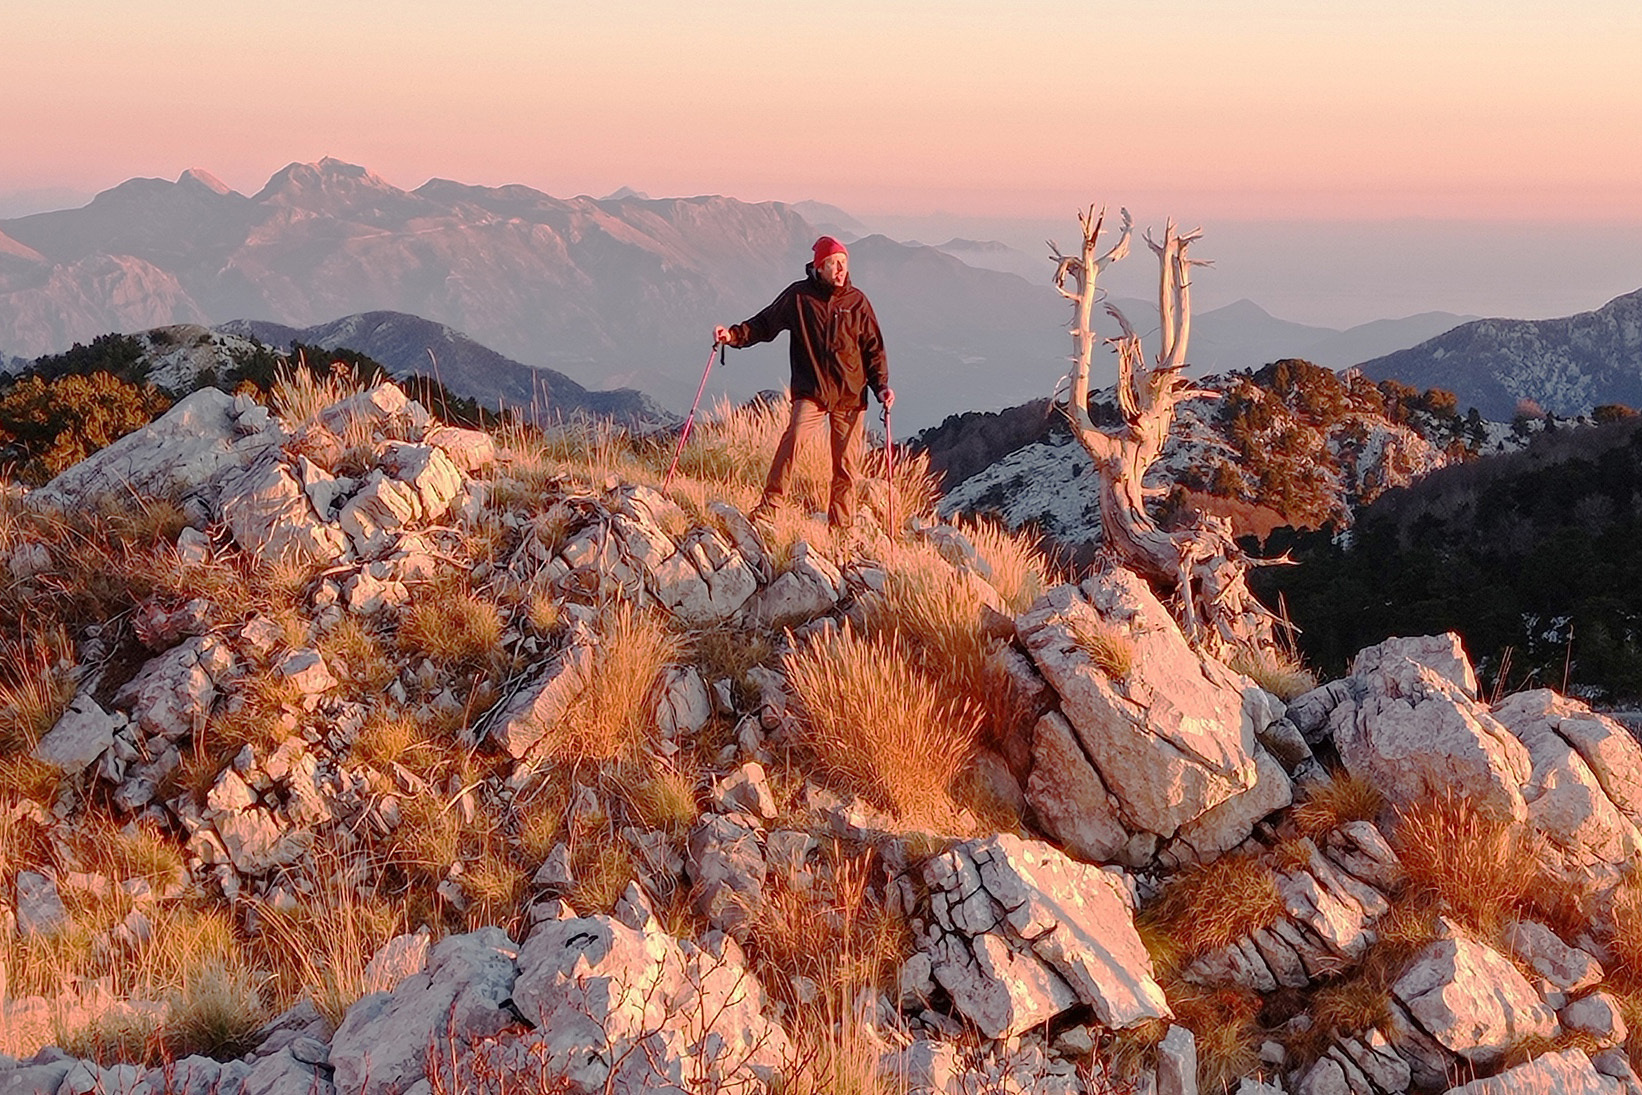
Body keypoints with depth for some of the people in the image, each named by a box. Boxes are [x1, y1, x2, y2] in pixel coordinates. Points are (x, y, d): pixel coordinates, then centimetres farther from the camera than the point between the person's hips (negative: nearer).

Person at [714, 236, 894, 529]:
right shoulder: (799, 296, 2)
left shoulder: (857, 301, 6)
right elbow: (764, 324, 10)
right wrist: (734, 335, -6)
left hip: (850, 394, 2)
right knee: (793, 439, -24)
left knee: (847, 463, 2)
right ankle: (767, 510, -18)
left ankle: (841, 526, 15)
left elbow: (873, 348, 13)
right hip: (811, 391, -2)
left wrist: (881, 385, 3)